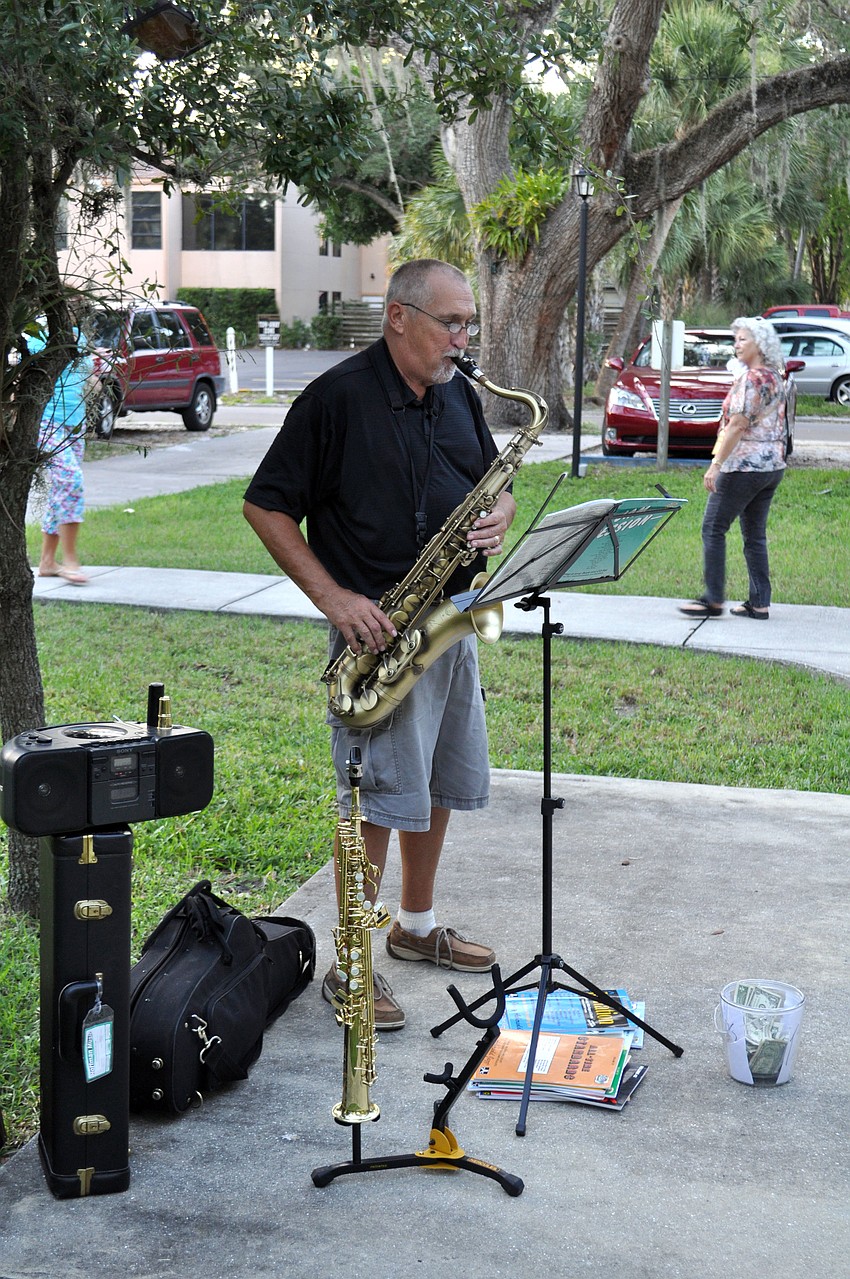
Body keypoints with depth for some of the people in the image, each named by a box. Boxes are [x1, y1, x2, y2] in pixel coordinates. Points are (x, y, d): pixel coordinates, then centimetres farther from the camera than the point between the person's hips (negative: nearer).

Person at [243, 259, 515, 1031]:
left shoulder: (459, 395, 10)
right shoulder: (338, 398, -12)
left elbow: (495, 484, 20)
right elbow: (266, 507, -11)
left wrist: (500, 515, -5)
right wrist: (334, 599, -18)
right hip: (377, 627, -7)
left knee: (441, 785, 15)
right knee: (382, 799, -8)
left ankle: (417, 926, 32)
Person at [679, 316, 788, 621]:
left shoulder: (751, 378, -15)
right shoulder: (776, 378, 13)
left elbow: (737, 426, -20)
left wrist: (715, 465, -19)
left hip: (744, 466, -9)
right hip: (774, 465, 9)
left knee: (713, 528, -2)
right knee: (755, 534, 12)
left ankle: (713, 600, -2)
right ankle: (759, 604, 11)